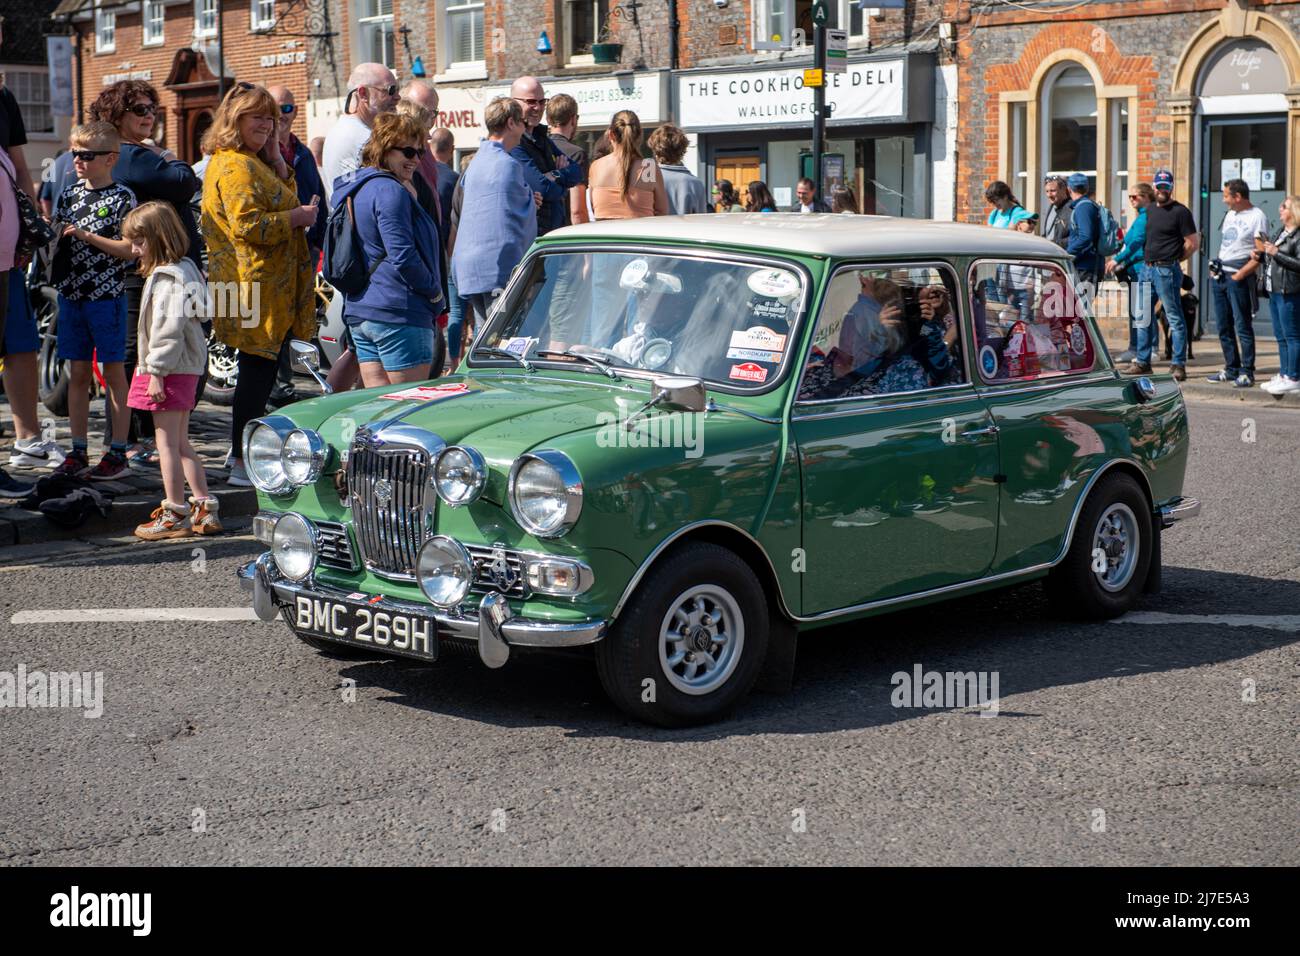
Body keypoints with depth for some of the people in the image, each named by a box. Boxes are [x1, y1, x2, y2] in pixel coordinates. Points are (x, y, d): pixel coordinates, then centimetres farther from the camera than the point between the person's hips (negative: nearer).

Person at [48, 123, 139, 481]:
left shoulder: (122, 197, -6)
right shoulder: (68, 195, 11)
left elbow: (129, 249, -12)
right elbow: (53, 241, 16)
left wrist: (87, 235, -17)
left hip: (107, 296, -5)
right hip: (71, 293, 5)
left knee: (113, 372, 1)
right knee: (78, 373, 8)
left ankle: (117, 452, 5)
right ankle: (78, 451, 14)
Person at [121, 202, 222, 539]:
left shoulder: (168, 278, -17)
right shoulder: (183, 270, 15)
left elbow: (169, 329, -23)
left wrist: (156, 372, -21)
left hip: (170, 371, -10)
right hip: (185, 370, 10)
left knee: (168, 444, -2)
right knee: (181, 444, 15)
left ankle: (175, 515, 3)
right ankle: (205, 509, 16)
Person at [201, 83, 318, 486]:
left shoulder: (253, 163, 20)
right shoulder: (235, 166, -14)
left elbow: (282, 201, 22)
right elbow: (247, 225, -23)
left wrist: (280, 166, 9)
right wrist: (295, 218, -15)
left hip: (270, 288, 11)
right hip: (255, 288, -11)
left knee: (260, 370, 16)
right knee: (257, 370, -7)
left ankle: (242, 453, 25)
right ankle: (242, 464, -2)